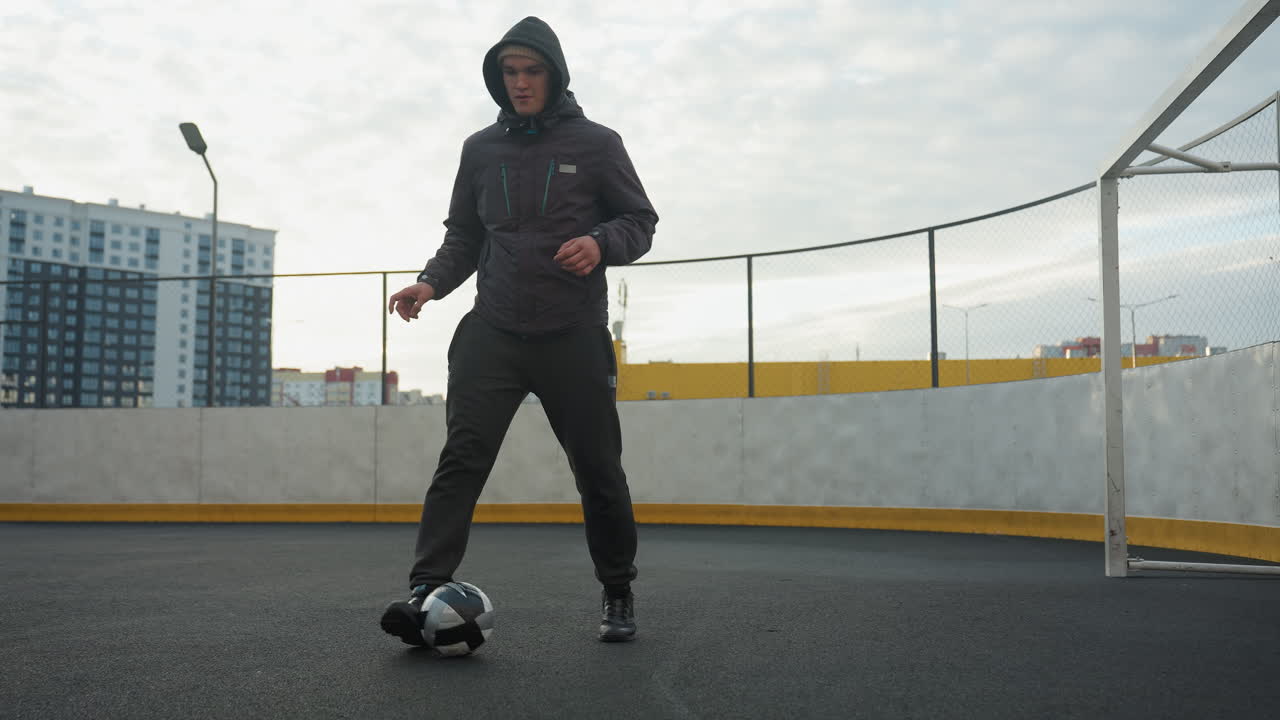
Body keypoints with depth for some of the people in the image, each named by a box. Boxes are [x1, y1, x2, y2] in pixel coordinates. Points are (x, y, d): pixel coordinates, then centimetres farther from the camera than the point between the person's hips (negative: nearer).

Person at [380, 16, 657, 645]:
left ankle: (617, 593, 21)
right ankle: (427, 589, -14)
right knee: (462, 456, -13)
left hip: (574, 333, -2)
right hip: (492, 331, 2)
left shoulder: (596, 143, 4)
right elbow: (464, 233, 18)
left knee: (598, 469, 4)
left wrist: (601, 243, -16)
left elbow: (640, 220, 5)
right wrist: (432, 281, 0)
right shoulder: (480, 149, 13)